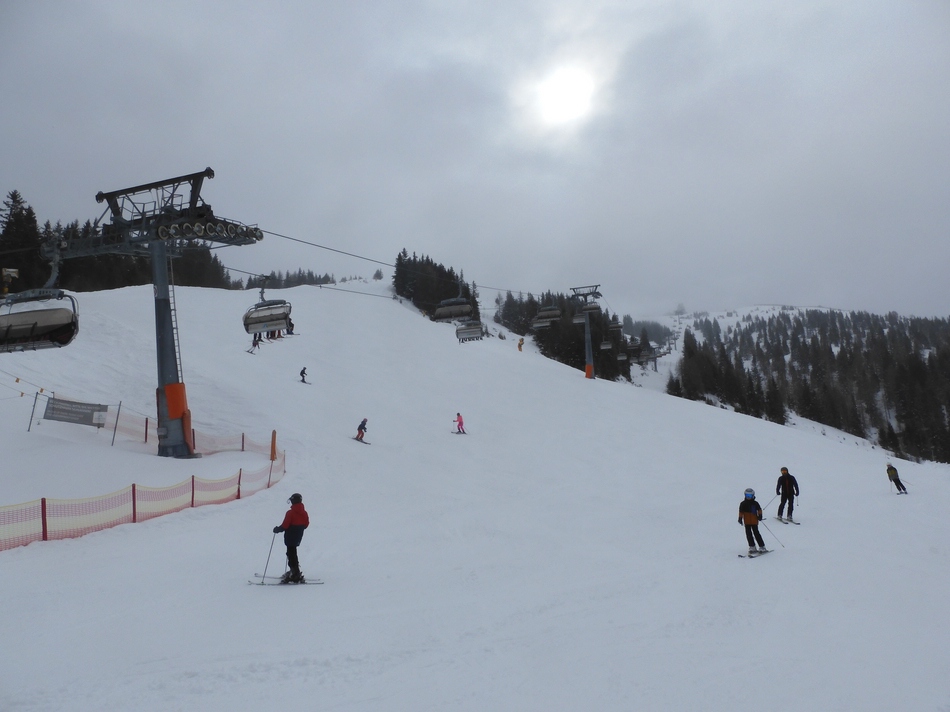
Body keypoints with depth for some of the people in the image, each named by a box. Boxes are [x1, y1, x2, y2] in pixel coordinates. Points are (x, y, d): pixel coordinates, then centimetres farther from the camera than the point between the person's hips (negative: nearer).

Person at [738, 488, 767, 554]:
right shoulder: (743, 504, 5)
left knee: (756, 533, -3)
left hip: (754, 521, -2)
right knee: (748, 534, 0)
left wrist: (760, 515, -15)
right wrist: (740, 518, -4)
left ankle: (762, 546, 3)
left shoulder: (755, 503, 3)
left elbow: (759, 509, 0)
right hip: (747, 522, 2)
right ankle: (752, 547, 5)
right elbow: (741, 512, 4)